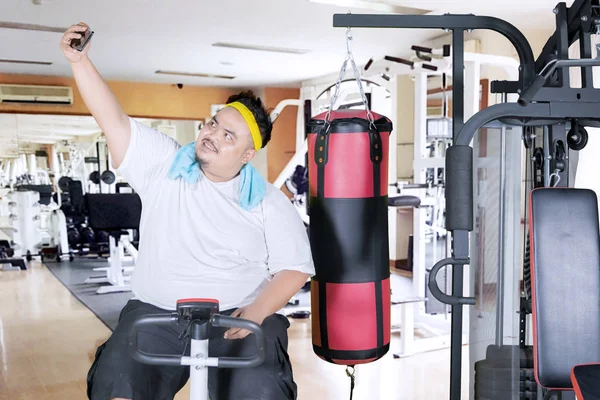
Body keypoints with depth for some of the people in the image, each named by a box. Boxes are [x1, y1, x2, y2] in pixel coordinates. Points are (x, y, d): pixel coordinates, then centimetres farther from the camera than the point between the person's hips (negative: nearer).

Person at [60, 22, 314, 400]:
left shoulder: (269, 202, 1)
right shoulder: (163, 164, 4)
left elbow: (296, 267, 1)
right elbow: (115, 120, -1)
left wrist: (258, 311, -13)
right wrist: (80, 61, -12)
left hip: (236, 318, -1)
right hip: (157, 313, 2)